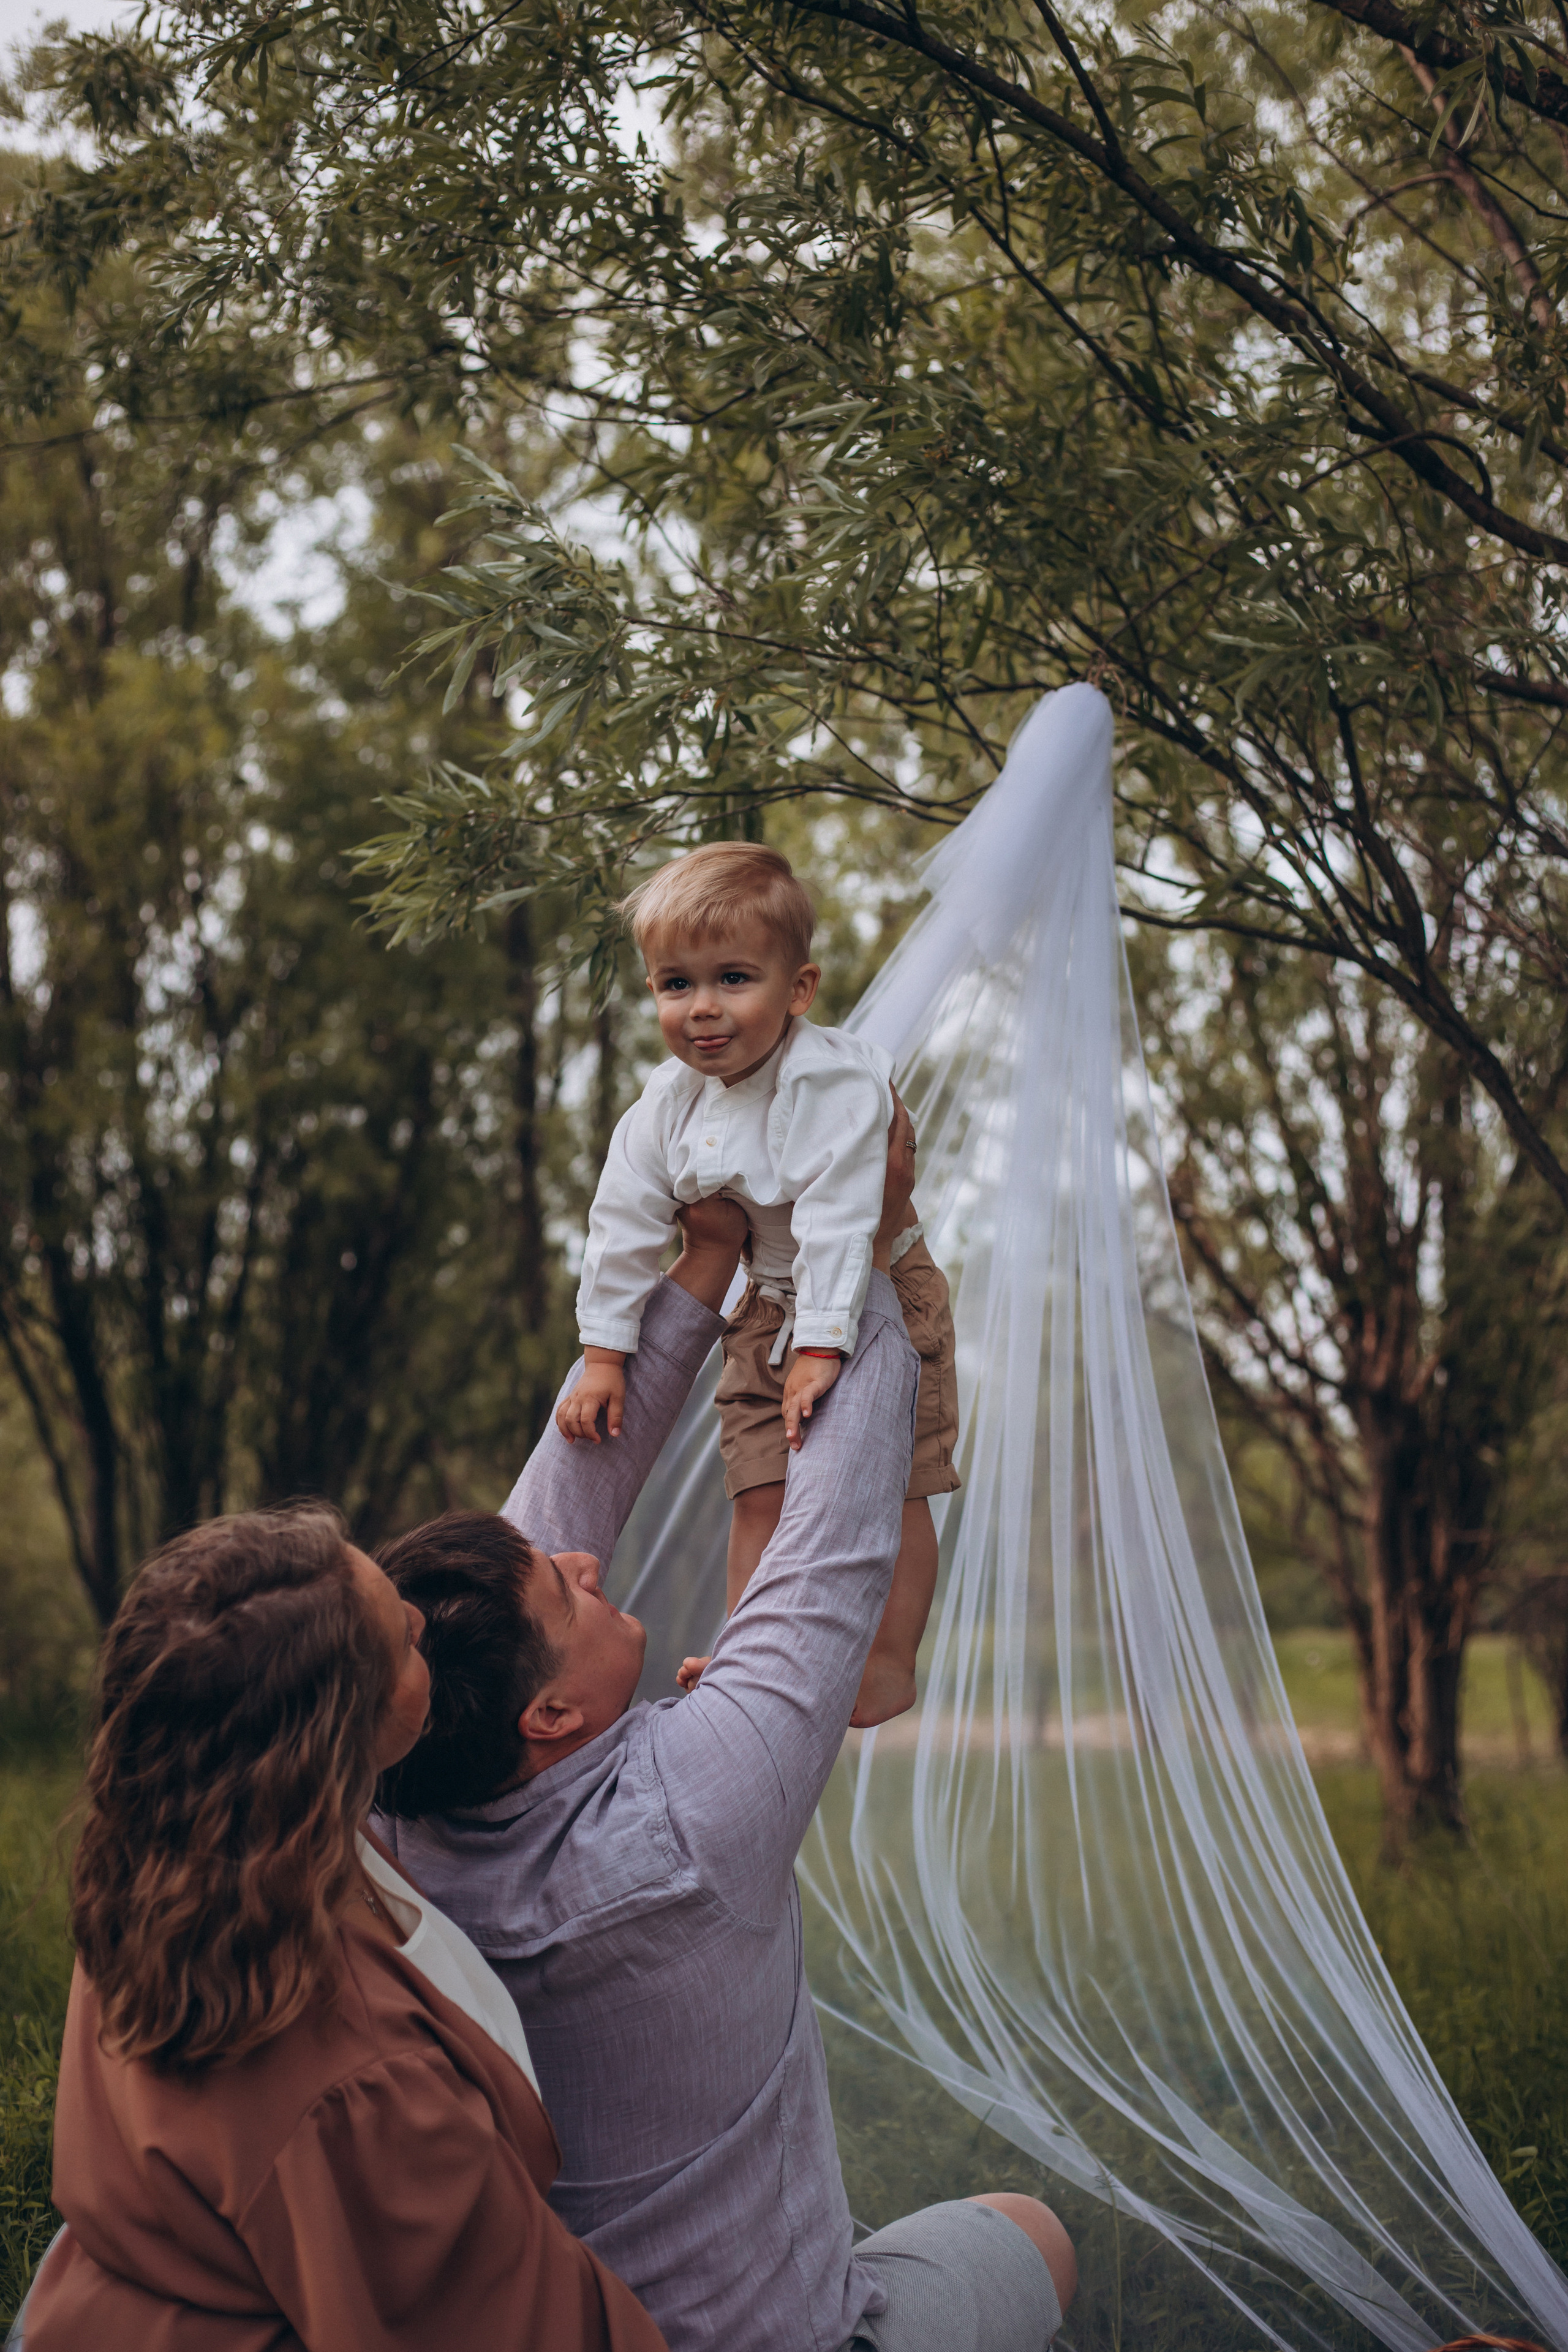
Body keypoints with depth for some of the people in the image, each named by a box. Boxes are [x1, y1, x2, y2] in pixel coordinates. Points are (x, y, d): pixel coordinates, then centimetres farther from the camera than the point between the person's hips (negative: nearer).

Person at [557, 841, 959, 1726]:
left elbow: (836, 1224, -31)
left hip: (879, 1298, -5)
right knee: (761, 1487, 6)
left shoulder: (831, 1082, -28)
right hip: (772, 1308, 6)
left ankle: (892, 1663, 9)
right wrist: (603, 1356, -3)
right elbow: (625, 1225, -2)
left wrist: (821, 1352, -34)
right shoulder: (671, 1101, -8)